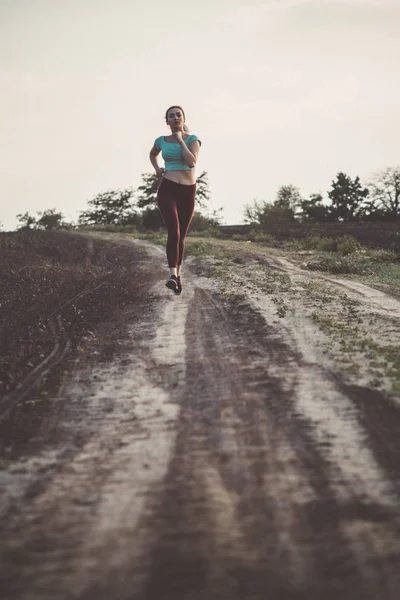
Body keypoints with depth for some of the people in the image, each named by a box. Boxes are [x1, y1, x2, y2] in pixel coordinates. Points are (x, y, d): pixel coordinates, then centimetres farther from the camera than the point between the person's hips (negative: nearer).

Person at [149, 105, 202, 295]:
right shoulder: (162, 141, 7)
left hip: (187, 192, 1)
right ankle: (172, 275, -30)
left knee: (181, 236, 10)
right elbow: (153, 154, 30)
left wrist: (180, 140, -13)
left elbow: (192, 162, -18)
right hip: (167, 190, -1)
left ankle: (177, 274, 29)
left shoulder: (192, 139, 0)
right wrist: (157, 169, 10)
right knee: (174, 231, -23)